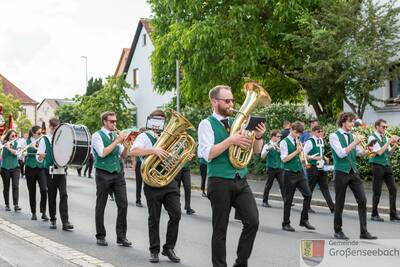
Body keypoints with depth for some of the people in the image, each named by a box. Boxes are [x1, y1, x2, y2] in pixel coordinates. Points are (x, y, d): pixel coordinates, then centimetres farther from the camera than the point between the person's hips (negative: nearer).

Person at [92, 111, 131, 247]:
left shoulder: (116, 135, 14)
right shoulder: (97, 136, -2)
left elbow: (123, 155, 13)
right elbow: (102, 153, -16)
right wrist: (117, 141, -14)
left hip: (118, 173, 5)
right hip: (103, 174, -5)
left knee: (123, 204, -2)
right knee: (101, 206, 4)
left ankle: (121, 236, 6)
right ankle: (100, 236, 16)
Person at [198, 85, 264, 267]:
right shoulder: (207, 124, -2)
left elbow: (256, 151, 14)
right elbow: (207, 154, -15)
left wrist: (258, 136, -6)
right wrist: (230, 140, -21)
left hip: (241, 180, 5)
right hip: (220, 183, -5)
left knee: (252, 221, -5)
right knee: (220, 228, 4)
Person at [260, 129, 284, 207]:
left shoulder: (279, 145, 9)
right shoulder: (267, 145, -2)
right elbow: (262, 157, -13)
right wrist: (268, 149, -27)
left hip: (279, 168, 3)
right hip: (271, 168, -3)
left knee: (283, 185, -5)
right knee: (268, 186, 4)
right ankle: (265, 201, 15)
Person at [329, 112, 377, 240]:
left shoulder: (352, 136, 11)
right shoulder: (334, 136, -6)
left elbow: (360, 153, 13)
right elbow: (341, 153, -17)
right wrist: (355, 142, -19)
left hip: (354, 172, 5)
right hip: (341, 172, -5)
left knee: (362, 200, -4)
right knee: (339, 203, 4)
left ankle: (364, 231, 1)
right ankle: (338, 231, 19)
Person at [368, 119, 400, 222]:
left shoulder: (385, 137, 11)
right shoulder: (372, 138, -9)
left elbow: (389, 153, 15)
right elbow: (379, 152, -17)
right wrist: (388, 142, -15)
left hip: (387, 165, 6)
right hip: (377, 166, -6)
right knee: (377, 191, 1)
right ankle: (374, 214, 13)